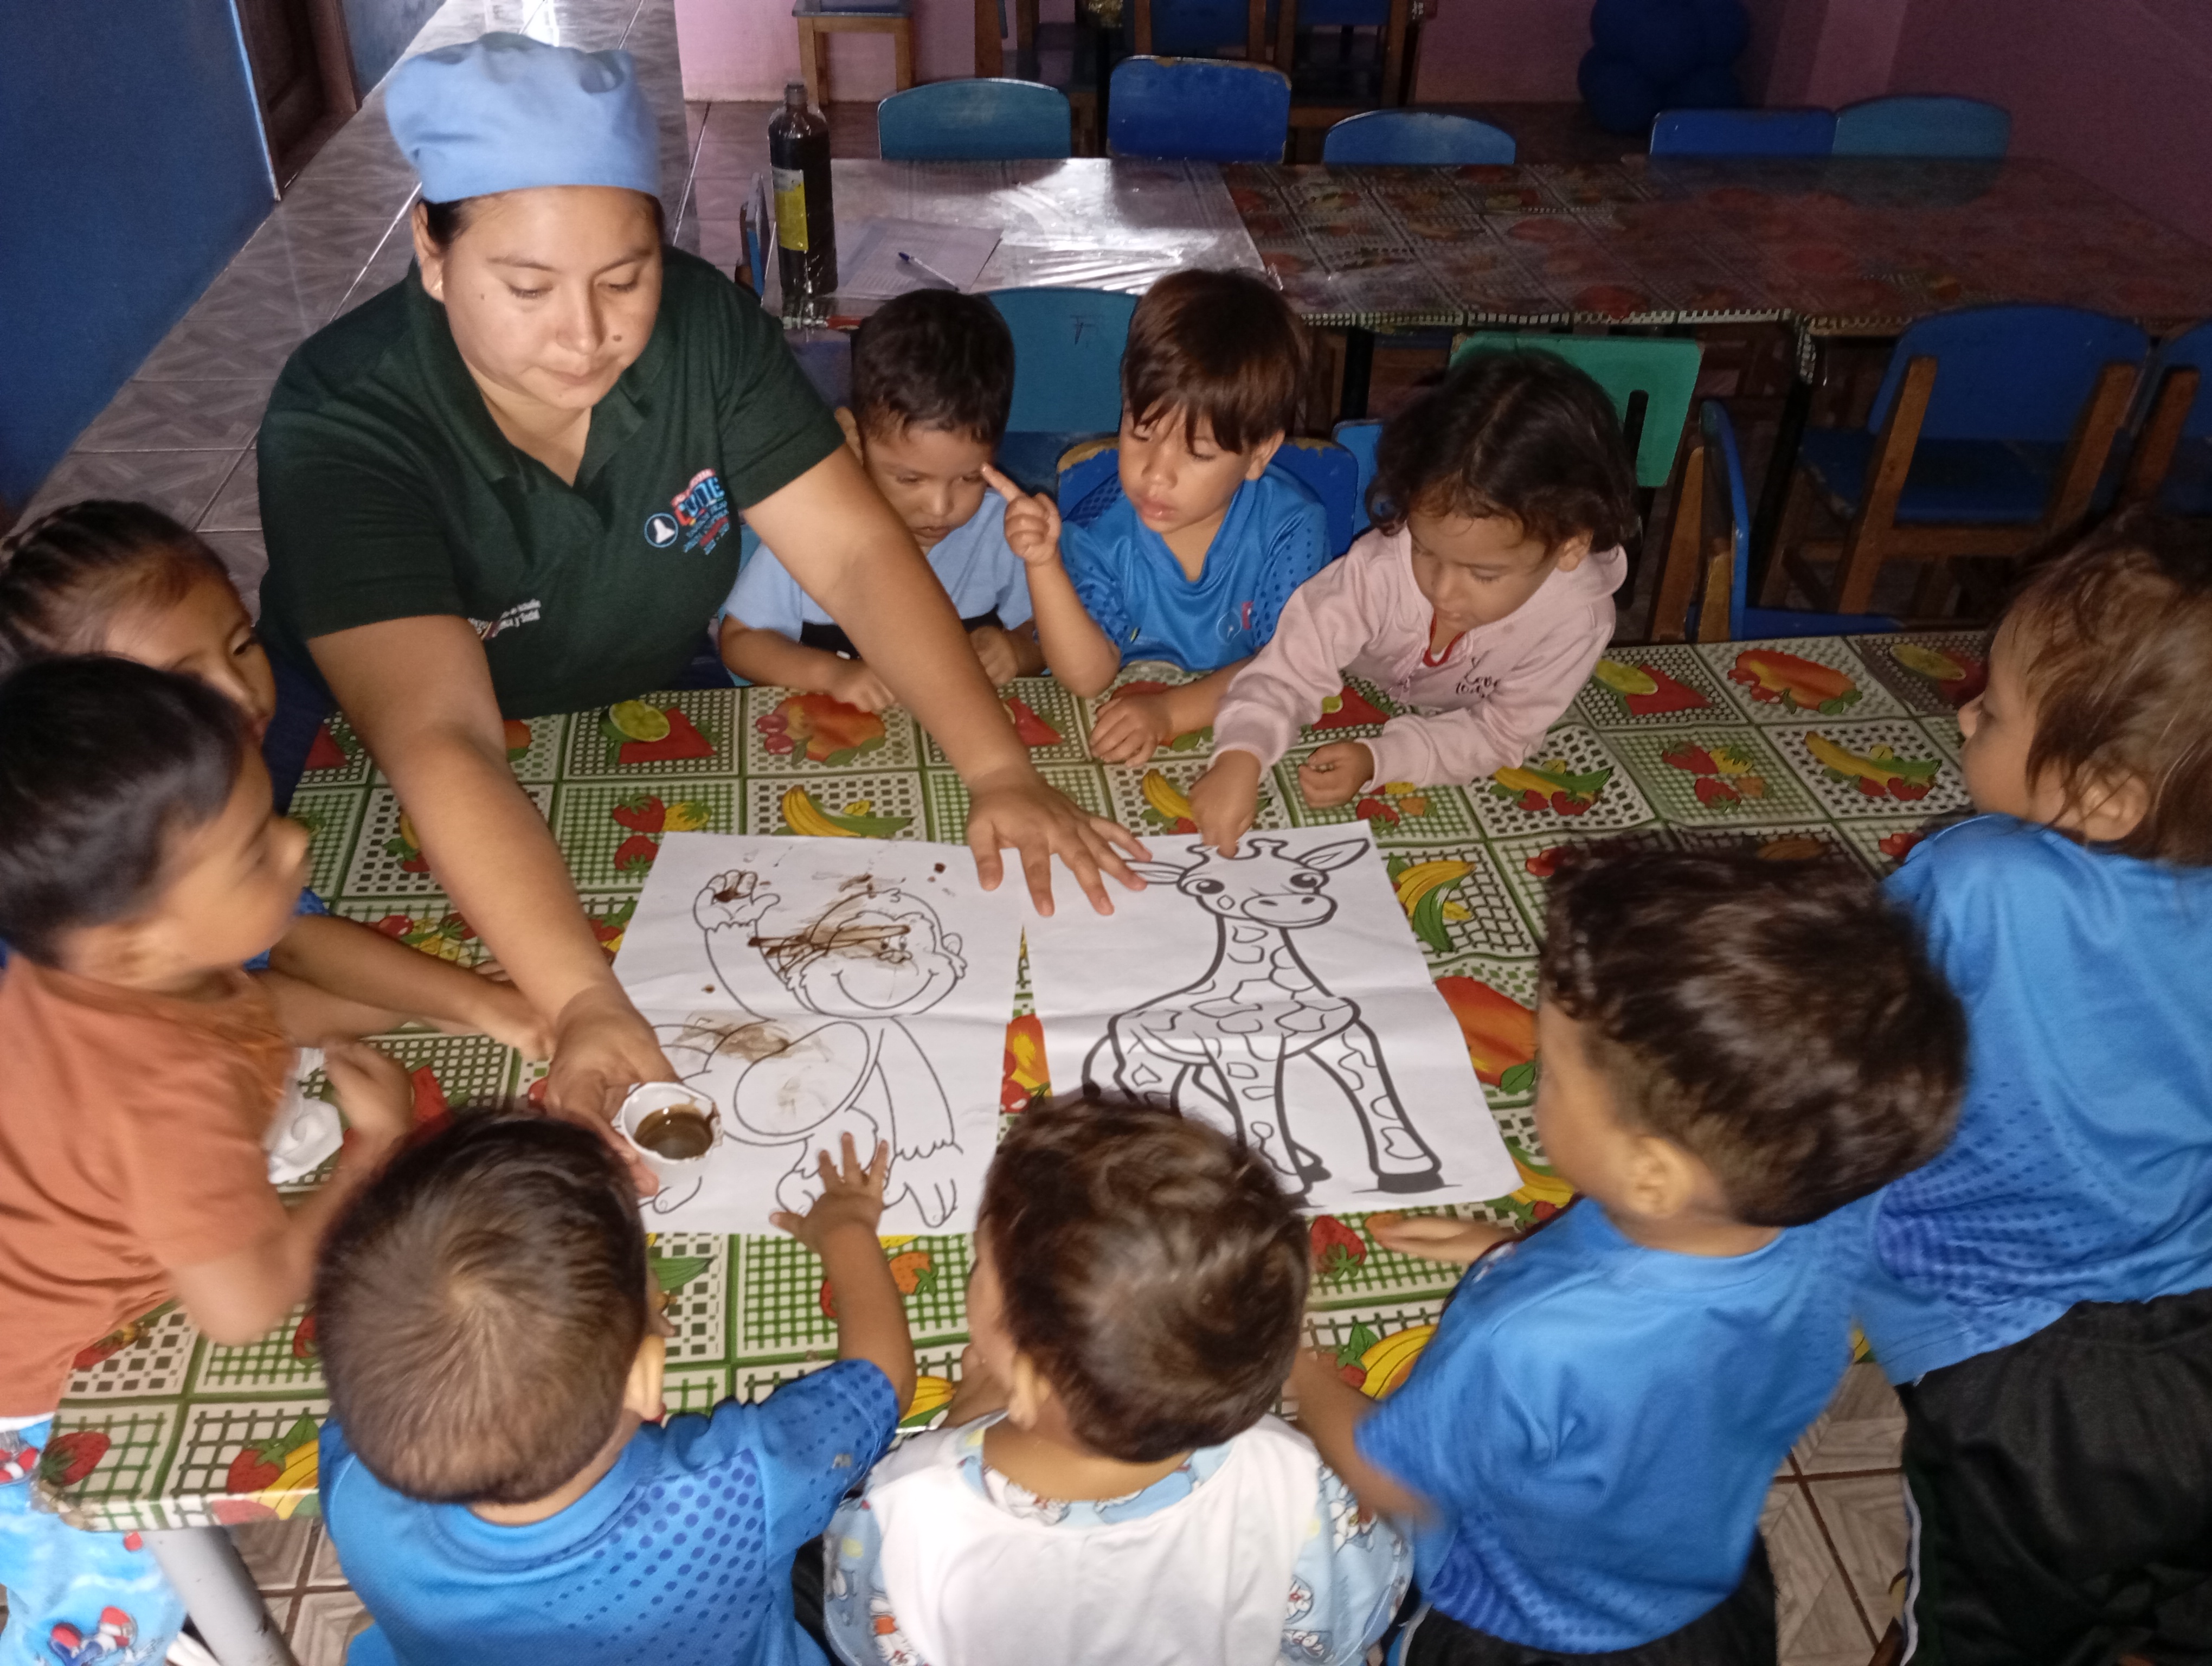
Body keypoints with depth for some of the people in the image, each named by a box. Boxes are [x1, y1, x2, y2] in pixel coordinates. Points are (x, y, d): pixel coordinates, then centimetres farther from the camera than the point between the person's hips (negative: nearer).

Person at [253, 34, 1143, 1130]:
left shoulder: (701, 324, -19)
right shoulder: (339, 425, -31)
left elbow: (856, 553, -21)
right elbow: (438, 742, -42)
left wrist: (998, 770, -34)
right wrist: (583, 1005, -54)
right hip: (384, 772, -3)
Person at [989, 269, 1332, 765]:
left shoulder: (1292, 528, -13)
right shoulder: (1101, 530, -11)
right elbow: (1089, 677, -13)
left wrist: (1171, 711, -26)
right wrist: (1045, 564, -27)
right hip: (1123, 758, 0)